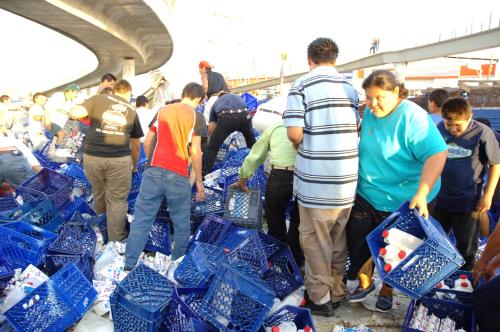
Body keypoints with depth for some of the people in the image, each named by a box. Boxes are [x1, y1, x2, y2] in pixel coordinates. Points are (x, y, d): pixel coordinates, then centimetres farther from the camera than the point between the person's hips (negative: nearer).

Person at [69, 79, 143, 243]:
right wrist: (135, 165, 37)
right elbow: (135, 145, 22)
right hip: (120, 159, -1)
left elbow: (74, 113, -5)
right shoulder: (131, 111, 16)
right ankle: (116, 241, 14)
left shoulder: (98, 98, 9)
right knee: (117, 201, 8)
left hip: (92, 156, 1)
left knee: (99, 194, 22)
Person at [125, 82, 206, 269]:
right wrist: (199, 181, 3)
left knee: (141, 220, 5)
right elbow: (195, 152, -4)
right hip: (178, 176, -3)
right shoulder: (195, 116, 1)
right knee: (181, 223, 11)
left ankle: (129, 266, 5)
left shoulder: (162, 111, 13)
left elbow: (147, 143, 16)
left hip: (154, 172, 3)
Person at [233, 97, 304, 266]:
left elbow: (255, 156, 21)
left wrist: (242, 182, 33)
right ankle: (295, 264, 33)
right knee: (298, 223, 22)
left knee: (275, 222, 22)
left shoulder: (274, 127, 17)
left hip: (280, 176, -1)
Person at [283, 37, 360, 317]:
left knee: (315, 239, 9)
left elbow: (294, 133, -15)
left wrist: (302, 146, 6)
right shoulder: (351, 88, 9)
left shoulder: (302, 86, -8)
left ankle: (320, 297, 20)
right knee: (339, 237, 17)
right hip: (348, 177, 6)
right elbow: (357, 129, 9)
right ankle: (337, 291, 31)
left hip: (316, 179, -5)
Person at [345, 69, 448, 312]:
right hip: (367, 195, 6)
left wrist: (421, 194, -35)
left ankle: (386, 290, 37)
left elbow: (437, 154, -27)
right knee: (356, 241, 10)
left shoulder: (413, 117, -21)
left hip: (400, 202, -5)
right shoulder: (370, 113, 1)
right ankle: (364, 282, 35)